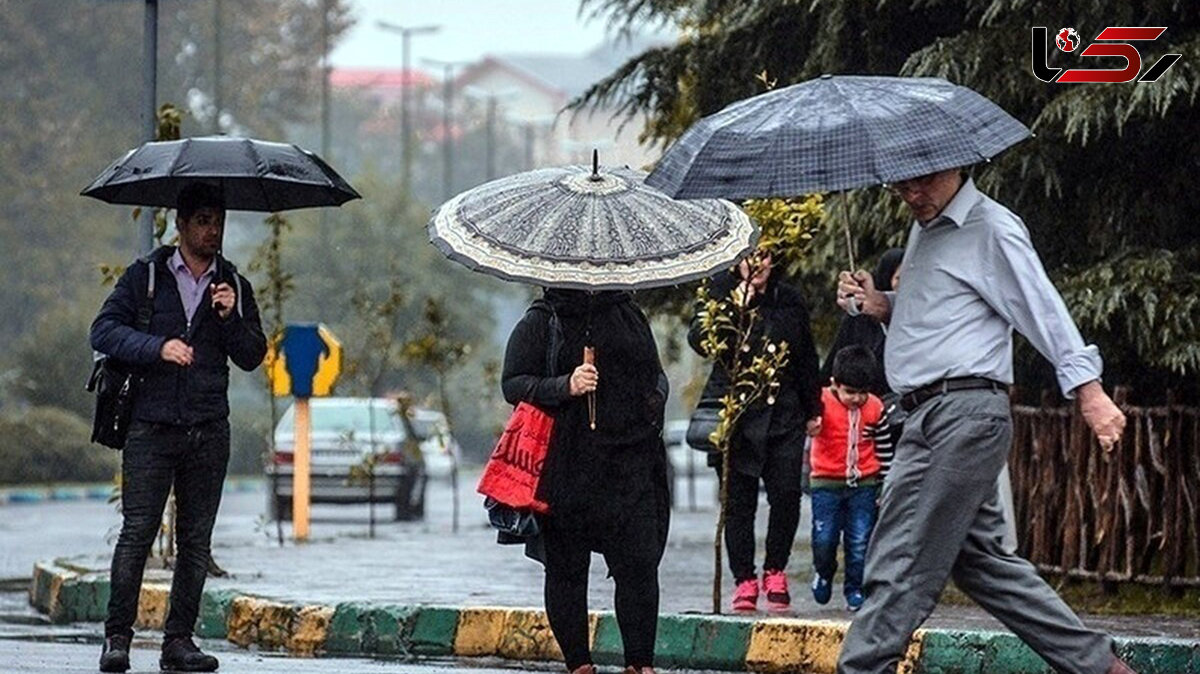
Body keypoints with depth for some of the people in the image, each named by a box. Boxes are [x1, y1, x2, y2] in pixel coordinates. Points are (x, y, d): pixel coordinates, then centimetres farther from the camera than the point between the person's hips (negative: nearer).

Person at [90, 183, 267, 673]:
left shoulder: (234, 287, 13)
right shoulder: (146, 276, 6)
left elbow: (252, 357, 10)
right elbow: (104, 330, -1)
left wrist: (231, 318, -8)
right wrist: (157, 347, -15)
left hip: (208, 431, 3)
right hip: (151, 427, -3)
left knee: (196, 540, 3)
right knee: (137, 531, -8)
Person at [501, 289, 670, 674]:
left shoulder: (630, 316, 15)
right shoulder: (540, 323, 3)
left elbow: (656, 372, 26)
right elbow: (513, 383, -3)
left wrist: (656, 398, 5)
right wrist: (564, 387, -18)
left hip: (629, 466, 2)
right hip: (564, 466, -2)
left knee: (639, 563, -6)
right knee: (566, 567, 3)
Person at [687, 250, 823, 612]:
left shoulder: (790, 299, 12)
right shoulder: (722, 291, 2)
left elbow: (807, 359, 21)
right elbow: (698, 341, -12)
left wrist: (813, 409, 21)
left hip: (784, 415, 2)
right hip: (736, 415, -2)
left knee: (787, 493, -7)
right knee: (739, 500, -1)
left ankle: (775, 571, 12)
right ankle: (744, 580, 8)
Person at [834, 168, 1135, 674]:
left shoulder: (992, 229, -7)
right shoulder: (925, 229, 21)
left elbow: (1043, 309, -13)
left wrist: (1090, 393, -20)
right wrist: (880, 306, 10)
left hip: (966, 416, -10)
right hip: (929, 418, 10)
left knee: (901, 561, -9)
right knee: (980, 559, 11)